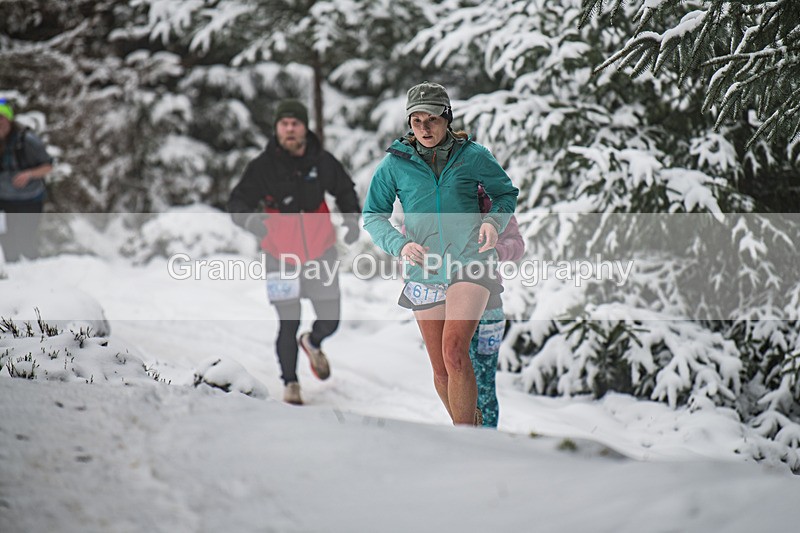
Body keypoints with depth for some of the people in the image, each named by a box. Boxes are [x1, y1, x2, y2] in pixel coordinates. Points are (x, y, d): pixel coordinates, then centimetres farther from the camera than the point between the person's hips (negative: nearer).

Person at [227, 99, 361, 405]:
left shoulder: (322, 162, -4)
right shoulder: (262, 167, -12)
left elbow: (345, 191, 13)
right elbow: (236, 204, -10)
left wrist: (352, 220, -2)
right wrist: (250, 219, -31)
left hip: (321, 255, 2)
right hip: (281, 257, -2)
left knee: (330, 322, 6)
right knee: (289, 324, -6)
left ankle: (312, 343, 43)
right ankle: (290, 383, 15)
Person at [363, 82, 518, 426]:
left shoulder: (473, 156, 1)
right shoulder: (395, 163, 3)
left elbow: (506, 193, 16)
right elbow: (372, 215, 10)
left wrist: (494, 221, -5)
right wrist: (399, 245, -8)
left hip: (470, 261, -3)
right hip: (424, 269, 3)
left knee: (454, 353, -23)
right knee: (441, 371, 6)